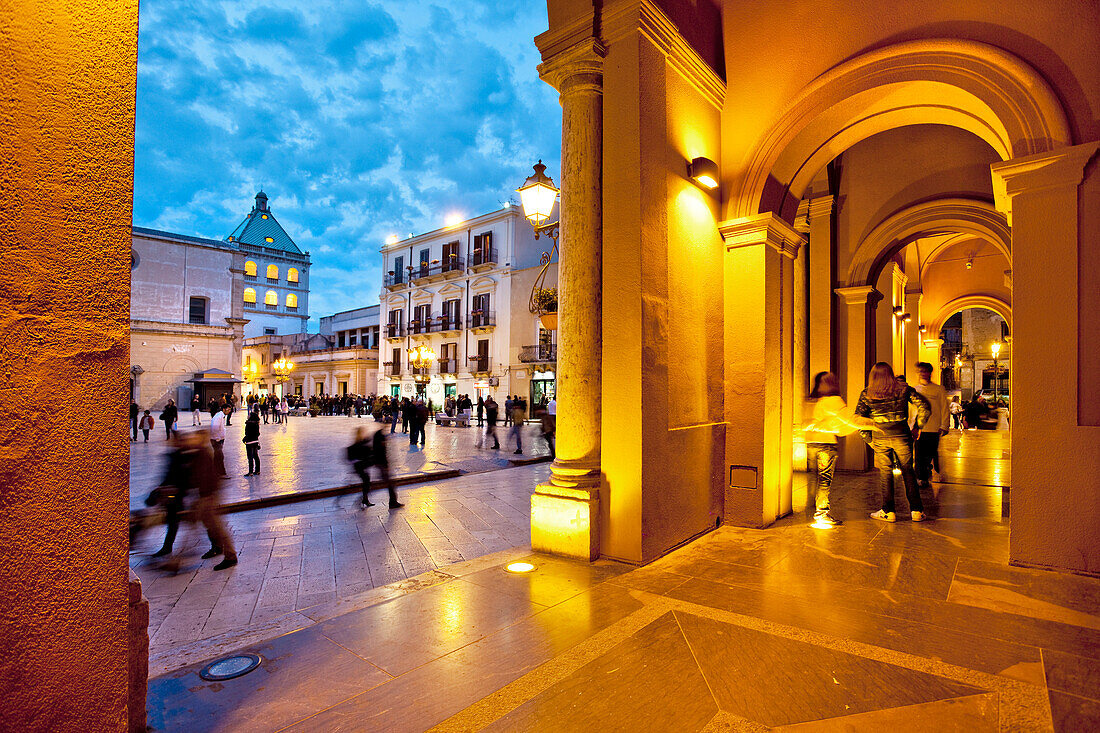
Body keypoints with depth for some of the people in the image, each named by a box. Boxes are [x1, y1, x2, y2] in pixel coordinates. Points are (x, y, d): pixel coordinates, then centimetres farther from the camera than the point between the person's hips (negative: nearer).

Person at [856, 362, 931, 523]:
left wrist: (868, 439, 3)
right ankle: (916, 511, 15)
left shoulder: (867, 394, -1)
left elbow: (858, 418, -5)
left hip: (880, 438, -1)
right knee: (908, 472, 13)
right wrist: (918, 427, 10)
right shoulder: (904, 389, 2)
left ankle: (888, 512, 11)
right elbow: (924, 407, 1)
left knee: (885, 473, 8)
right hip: (902, 436, 1)